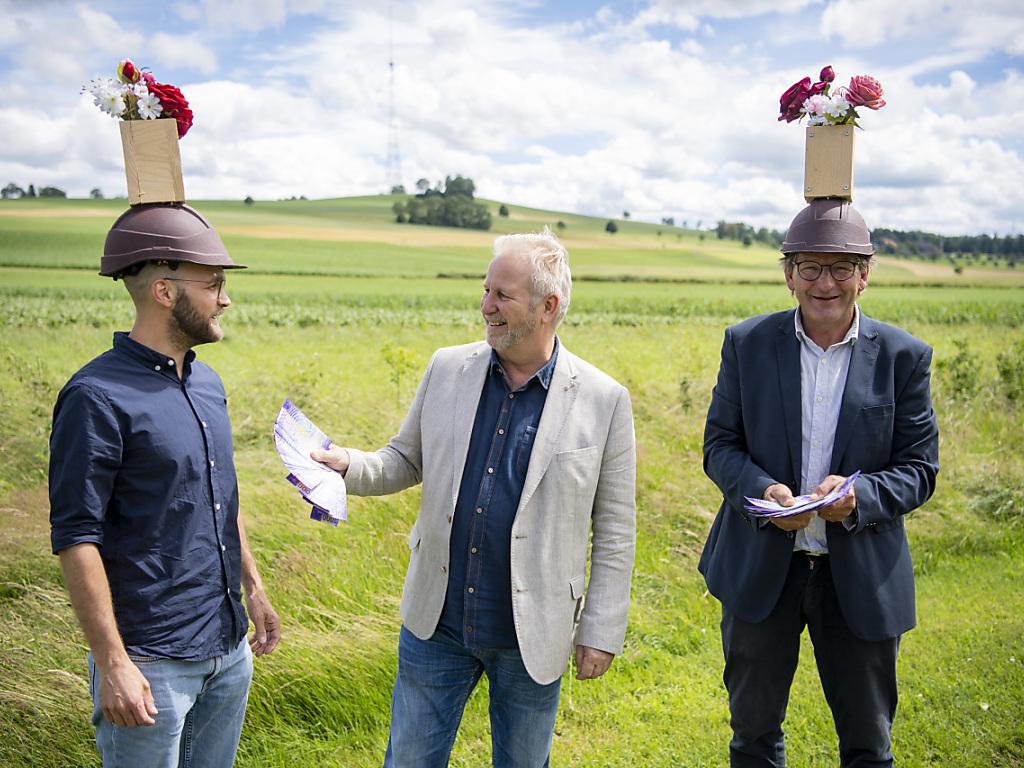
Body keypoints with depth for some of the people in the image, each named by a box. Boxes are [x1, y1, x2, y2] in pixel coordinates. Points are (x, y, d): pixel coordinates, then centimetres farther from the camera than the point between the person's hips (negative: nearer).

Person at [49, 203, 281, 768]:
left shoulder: (207, 383, 8)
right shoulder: (98, 397, -17)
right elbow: (76, 538, -17)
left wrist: (253, 587, 17)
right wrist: (111, 664, -18)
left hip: (229, 650, 8)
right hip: (152, 661, -7)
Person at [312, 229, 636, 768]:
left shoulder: (603, 401, -10)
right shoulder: (447, 369, -2)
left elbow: (614, 530, -5)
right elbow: (407, 460, 10)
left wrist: (601, 632, -5)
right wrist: (348, 465, -11)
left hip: (532, 633, -2)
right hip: (436, 620, 3)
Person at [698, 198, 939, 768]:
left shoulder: (904, 357, -5)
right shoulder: (747, 344, -2)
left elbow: (920, 469, -4)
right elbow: (720, 445, -1)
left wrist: (860, 495, -25)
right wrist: (762, 490, -22)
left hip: (862, 574, 0)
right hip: (761, 567, 1)